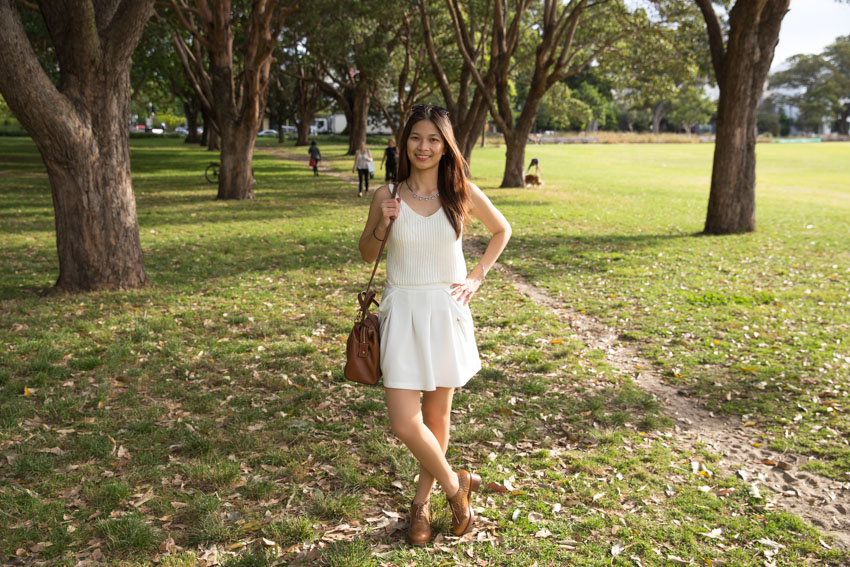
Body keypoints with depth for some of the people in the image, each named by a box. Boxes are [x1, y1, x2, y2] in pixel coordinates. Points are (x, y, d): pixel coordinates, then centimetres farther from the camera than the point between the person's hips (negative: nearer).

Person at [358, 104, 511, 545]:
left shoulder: (462, 193, -3)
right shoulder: (388, 195, -3)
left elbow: (502, 231, 14)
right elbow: (367, 255, 8)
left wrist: (477, 277, 4)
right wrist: (382, 223, -11)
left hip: (447, 310, 1)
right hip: (403, 312, 0)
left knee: (437, 413, 12)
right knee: (404, 423, -8)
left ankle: (422, 501, 35)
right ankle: (455, 485, 20)